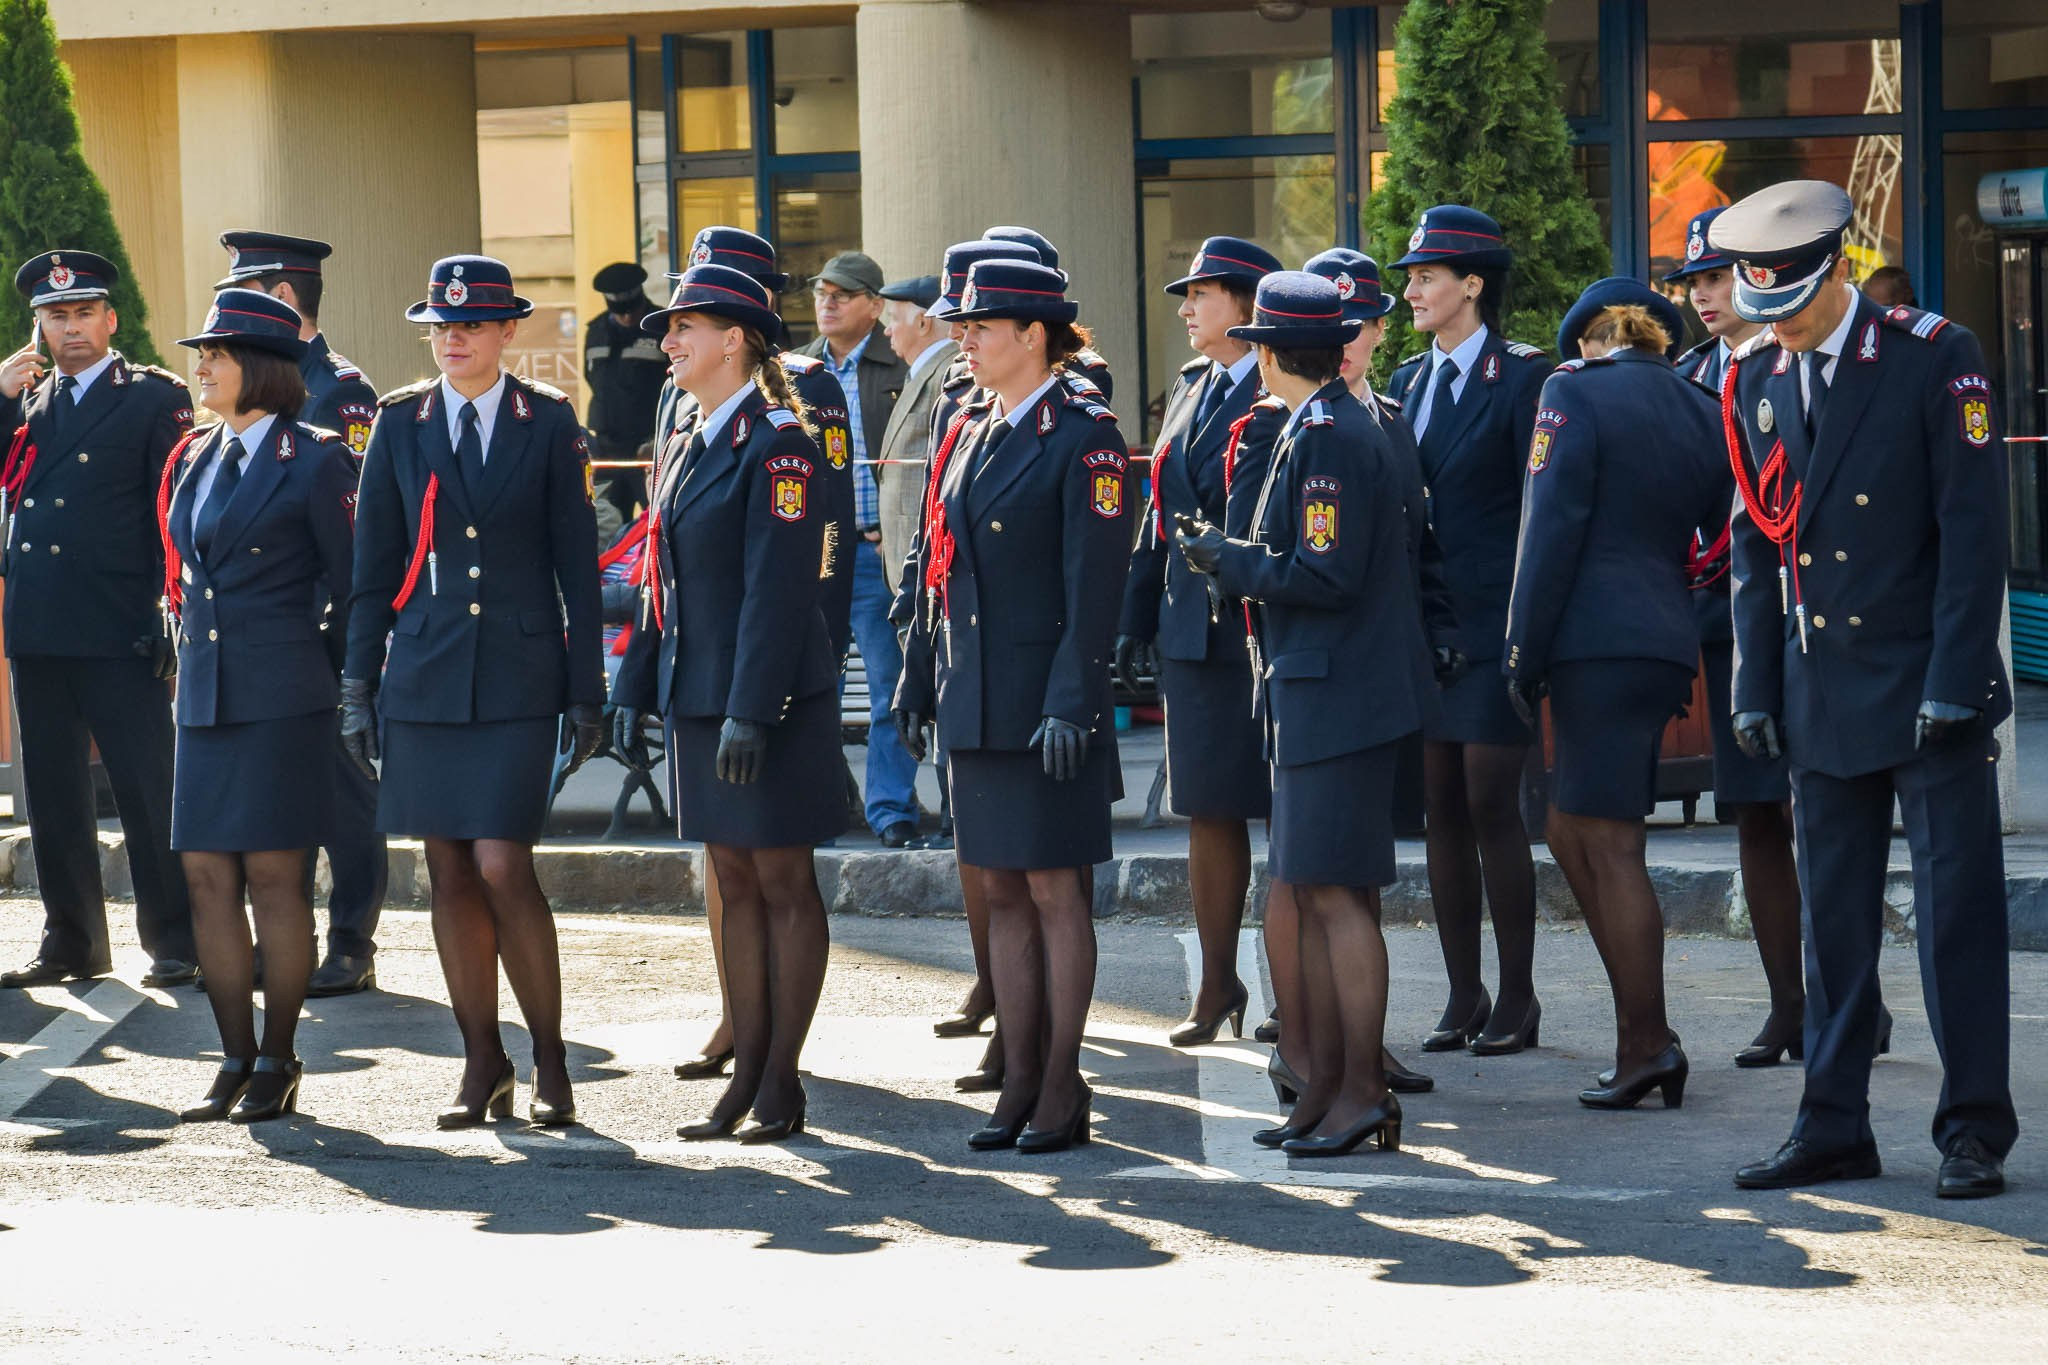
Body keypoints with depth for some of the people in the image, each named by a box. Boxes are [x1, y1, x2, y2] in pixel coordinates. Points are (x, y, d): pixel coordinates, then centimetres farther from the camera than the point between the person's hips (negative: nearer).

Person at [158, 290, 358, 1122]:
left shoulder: (312, 460, -6)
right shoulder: (194, 460, 14)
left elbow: (348, 575, -5)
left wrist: (298, 650, -4)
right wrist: (194, 645, 15)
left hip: (281, 699, -7)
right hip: (205, 695, 7)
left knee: (274, 879, -3)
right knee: (208, 880, 5)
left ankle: (278, 1064, 6)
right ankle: (236, 1062, 12)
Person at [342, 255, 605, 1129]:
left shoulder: (550, 425, 1)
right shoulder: (399, 425, 6)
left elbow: (576, 563, 3)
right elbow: (373, 566, 9)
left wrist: (586, 690, 0)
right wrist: (359, 686, 6)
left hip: (519, 678, -2)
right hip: (425, 678, 3)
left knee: (503, 868, -11)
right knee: (450, 875, 5)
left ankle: (550, 1060, 3)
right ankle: (483, 1067, 14)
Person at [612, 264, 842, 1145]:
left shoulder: (776, 444, -13)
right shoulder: (690, 450, 14)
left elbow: (778, 585, -18)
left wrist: (750, 711, -22)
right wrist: (635, 690, 14)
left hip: (772, 703, -9)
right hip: (699, 698, 9)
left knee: (783, 883, 0)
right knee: (736, 884, 11)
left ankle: (781, 1083, 5)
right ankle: (747, 1074, 16)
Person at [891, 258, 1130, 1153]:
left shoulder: (1083, 438, -10)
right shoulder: (967, 433, 12)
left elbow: (1096, 583, -15)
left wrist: (1070, 704, -19)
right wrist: (917, 684, 15)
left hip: (1044, 701, -7)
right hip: (974, 702, 7)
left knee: (1053, 893, -1)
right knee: (1001, 893, 10)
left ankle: (1062, 1089, 6)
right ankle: (1020, 1082, 16)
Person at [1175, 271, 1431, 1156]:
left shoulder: (1327, 437, -16)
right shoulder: (1318, 429, 15)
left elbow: (1327, 576, -21)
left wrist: (1229, 560, -10)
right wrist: (1235, 561, 16)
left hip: (1337, 699, -10)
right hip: (1311, 697, 10)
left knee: (1339, 893, -7)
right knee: (1313, 895, 11)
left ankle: (1364, 1092, -3)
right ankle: (1326, 1089, 16)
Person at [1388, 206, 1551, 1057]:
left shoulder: (1522, 378, -6)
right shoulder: (1409, 381, 13)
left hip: (1491, 625, -6)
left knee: (1492, 806, -5)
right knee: (1441, 811, 7)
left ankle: (1516, 1001, 4)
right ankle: (1464, 997, 14)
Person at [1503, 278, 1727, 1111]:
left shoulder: (1575, 392, -4)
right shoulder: (1698, 410, 15)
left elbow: (1551, 531, -10)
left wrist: (1523, 655, -7)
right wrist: (1703, 652, 23)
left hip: (1595, 639, -7)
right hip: (1669, 644, 7)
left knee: (1610, 848, -3)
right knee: (1573, 832, 15)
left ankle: (1646, 1049, -4)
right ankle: (1644, 1034, 13)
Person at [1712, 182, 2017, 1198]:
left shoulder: (1935, 359, -8)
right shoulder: (1755, 381, 8)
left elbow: (1974, 529, -10)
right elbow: (1754, 545, 12)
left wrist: (1952, 684, -15)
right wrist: (1754, 687, 6)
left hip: (1930, 692, -5)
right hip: (1821, 695, 5)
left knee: (1957, 911, -1)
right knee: (1831, 920, 8)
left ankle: (1974, 1132, 5)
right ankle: (1833, 1131, 15)